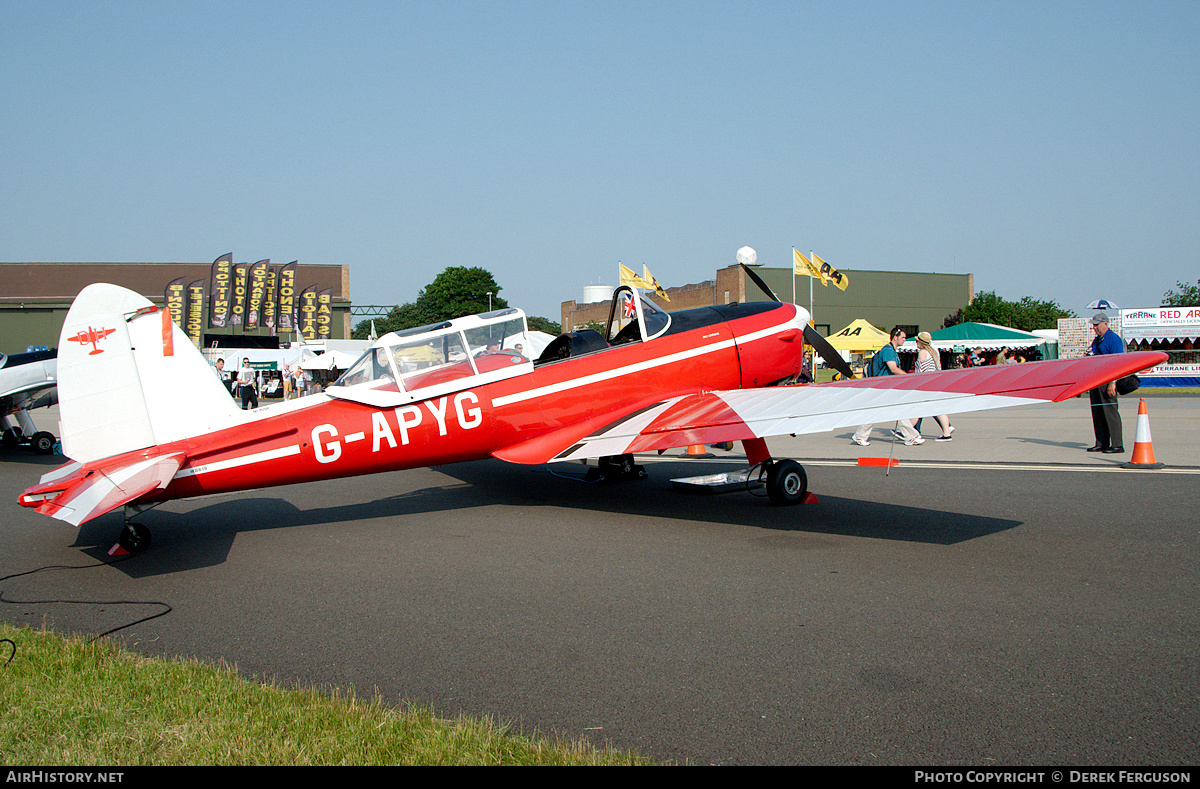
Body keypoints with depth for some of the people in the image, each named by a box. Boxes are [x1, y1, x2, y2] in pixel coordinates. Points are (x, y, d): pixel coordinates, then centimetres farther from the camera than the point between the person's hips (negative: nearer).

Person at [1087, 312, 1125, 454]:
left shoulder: (1114, 339, -9)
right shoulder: (1097, 340, 18)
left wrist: (1113, 382, -20)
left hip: (1107, 381, -9)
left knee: (1110, 412, -8)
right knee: (1097, 412, 9)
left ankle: (1117, 445, -4)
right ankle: (1101, 444, 14)